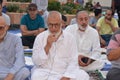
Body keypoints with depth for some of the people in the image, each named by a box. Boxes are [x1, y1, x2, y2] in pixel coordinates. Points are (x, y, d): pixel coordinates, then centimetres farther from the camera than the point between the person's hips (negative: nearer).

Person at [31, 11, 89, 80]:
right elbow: (36, 62, -5)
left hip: (64, 72, 1)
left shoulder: (70, 38, 1)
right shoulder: (40, 37, 0)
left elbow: (73, 62, -4)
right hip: (44, 72, -1)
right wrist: (47, 46, -16)